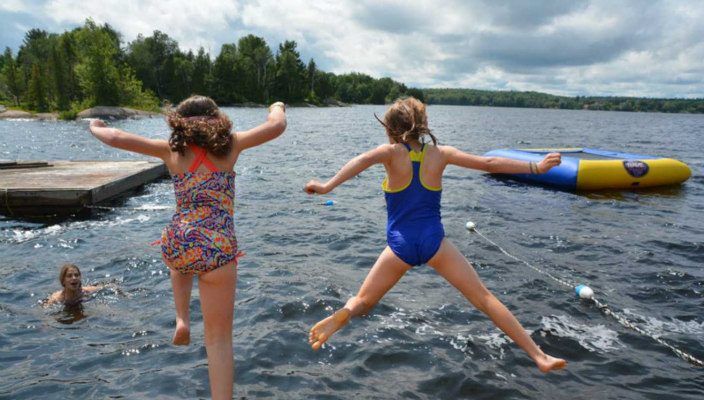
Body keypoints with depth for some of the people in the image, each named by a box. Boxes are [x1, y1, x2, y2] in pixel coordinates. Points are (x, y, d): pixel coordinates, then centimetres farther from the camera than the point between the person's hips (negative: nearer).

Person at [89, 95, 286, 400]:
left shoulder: (171, 149, 7)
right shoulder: (230, 145, 3)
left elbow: (116, 139, 6)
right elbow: (277, 126, 1)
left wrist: (95, 128, 27)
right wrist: (278, 107, 23)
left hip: (175, 245, 3)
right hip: (217, 250, -2)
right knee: (219, 339, 8)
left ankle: (182, 320, 29)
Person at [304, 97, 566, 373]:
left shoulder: (392, 153, -2)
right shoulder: (440, 154, 4)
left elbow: (365, 159, -24)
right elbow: (489, 163, 5)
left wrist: (327, 187, -32)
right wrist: (536, 167, 14)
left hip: (400, 244, -1)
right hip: (433, 240, 1)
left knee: (362, 301, 13)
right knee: (484, 298, 8)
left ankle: (344, 313, -22)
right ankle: (539, 356, 5)